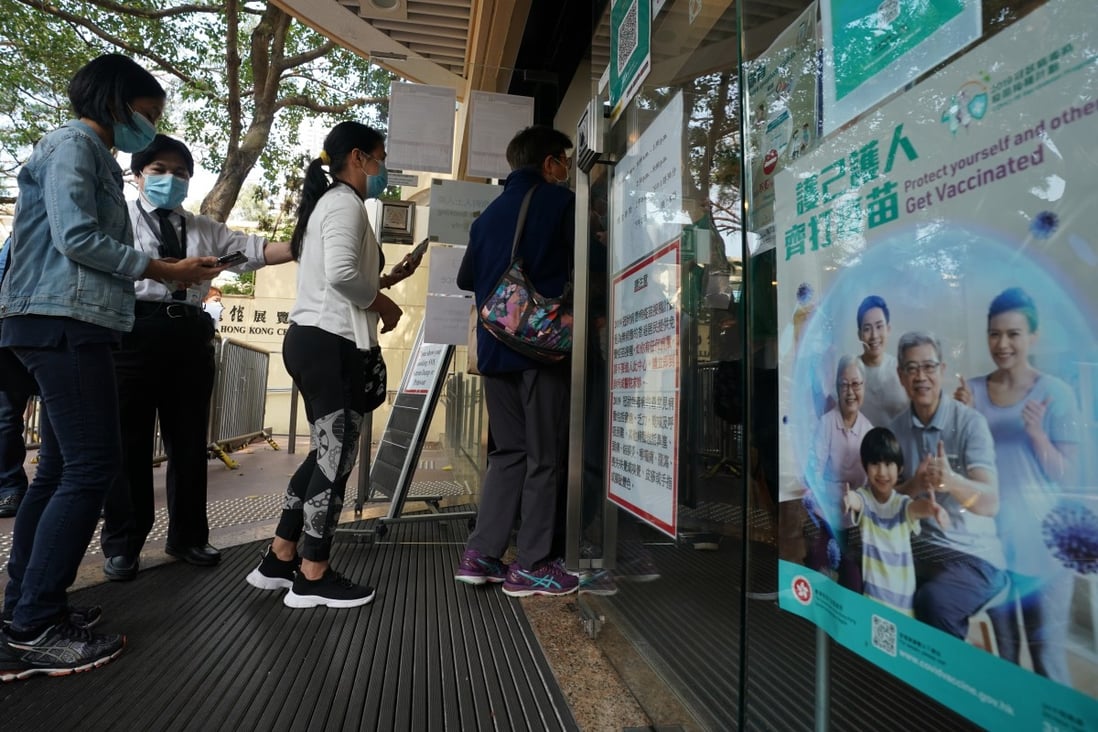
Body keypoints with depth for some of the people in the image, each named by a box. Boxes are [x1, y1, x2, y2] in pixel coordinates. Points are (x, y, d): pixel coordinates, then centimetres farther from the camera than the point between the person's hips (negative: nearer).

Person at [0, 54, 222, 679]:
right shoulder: (73, 144, -4)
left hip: (68, 326, 10)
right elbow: (75, 238, -16)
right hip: (64, 323, -10)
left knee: (62, 467, 10)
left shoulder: (94, 156, 24)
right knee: (92, 464, -12)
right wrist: (163, 270, -9)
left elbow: (89, 247, 16)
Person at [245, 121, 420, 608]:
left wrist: (391, 278, 19)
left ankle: (279, 561, 24)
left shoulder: (326, 202, 22)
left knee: (328, 453, 15)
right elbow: (342, 273, -25)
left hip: (313, 340, 10)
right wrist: (382, 303, -10)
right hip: (332, 343, -10)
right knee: (336, 457, -2)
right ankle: (313, 579, 10)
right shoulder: (345, 203, -9)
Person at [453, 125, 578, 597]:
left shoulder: (489, 214, 17)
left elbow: (465, 279, 21)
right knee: (544, 456, 0)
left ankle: (480, 554, 11)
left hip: (495, 347, 6)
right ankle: (531, 566, 5)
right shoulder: (561, 202, 1)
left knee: (509, 451, 13)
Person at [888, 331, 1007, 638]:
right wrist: (914, 486, -21)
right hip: (918, 552, 4)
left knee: (934, 601, -30)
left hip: (972, 554, -4)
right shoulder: (894, 430, 2)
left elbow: (991, 504, -19)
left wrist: (951, 481, -40)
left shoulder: (970, 422, -10)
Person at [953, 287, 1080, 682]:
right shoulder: (971, 390, 0)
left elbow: (1065, 475, -8)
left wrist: (1037, 434, -26)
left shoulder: (1056, 392, -8)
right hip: (990, 539, 3)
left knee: (1047, 652, 6)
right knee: (1003, 647, 18)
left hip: (1042, 541, -3)